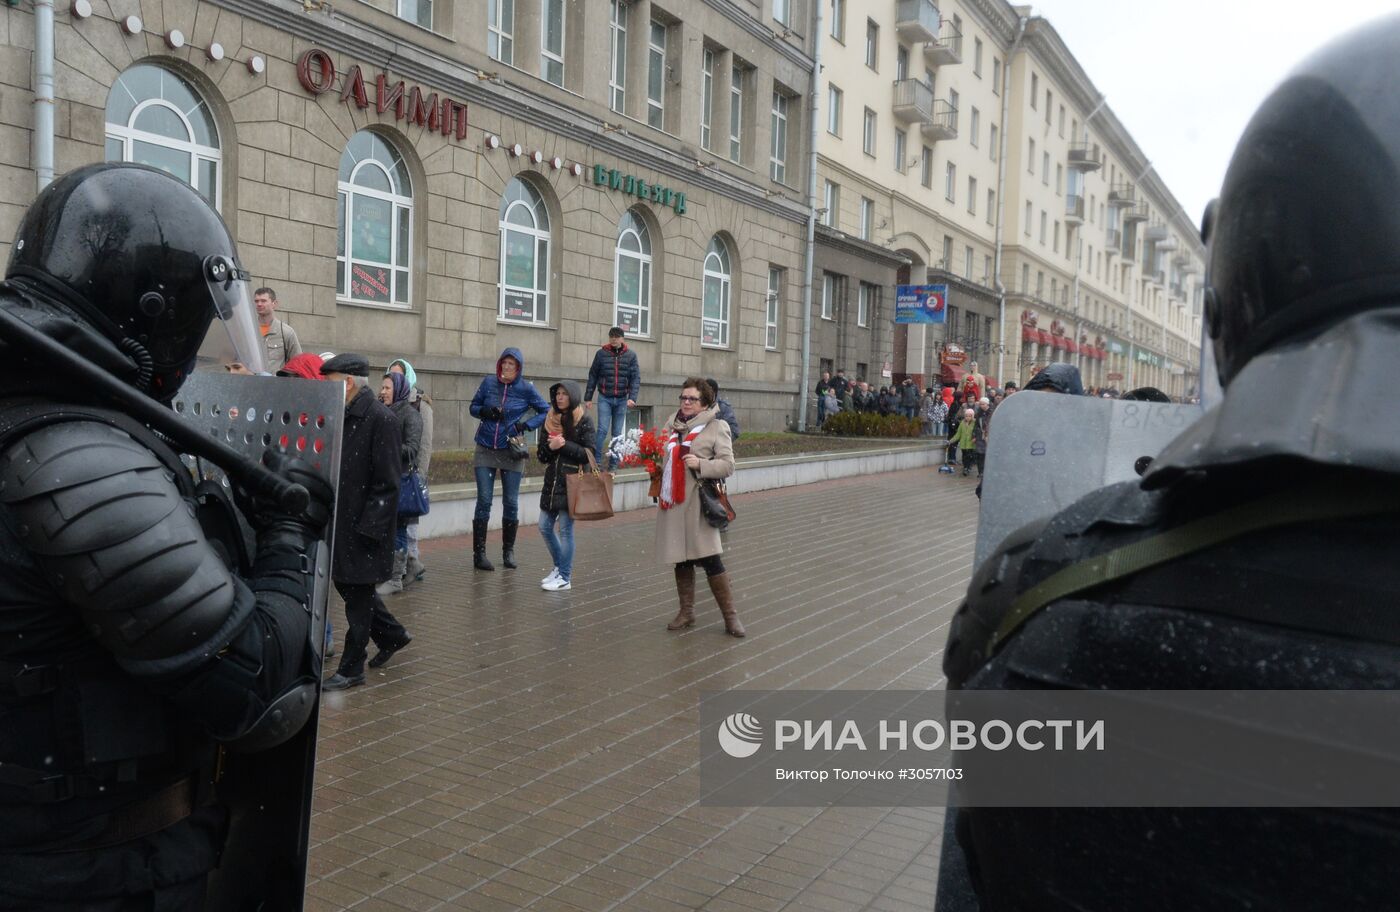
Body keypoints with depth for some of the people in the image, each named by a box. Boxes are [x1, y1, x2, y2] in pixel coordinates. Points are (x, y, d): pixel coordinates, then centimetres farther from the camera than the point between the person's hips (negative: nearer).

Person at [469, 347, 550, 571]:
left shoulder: (526, 388, -4)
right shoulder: (488, 382, 1)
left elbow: (546, 412, 1)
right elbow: (474, 407, 11)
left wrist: (526, 425, -12)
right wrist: (485, 412, -11)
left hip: (511, 451, -1)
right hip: (485, 450, 1)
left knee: (511, 503, 4)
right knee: (483, 501, -2)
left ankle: (508, 552, 19)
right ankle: (479, 554, 2)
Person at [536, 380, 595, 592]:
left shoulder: (583, 421, -4)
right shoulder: (550, 420, 11)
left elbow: (589, 453, -9)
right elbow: (542, 455, 11)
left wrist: (564, 445, -16)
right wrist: (550, 447, -10)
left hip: (572, 481, -6)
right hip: (552, 480, 6)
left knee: (565, 529, -3)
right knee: (545, 527, 8)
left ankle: (565, 577, 7)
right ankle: (560, 567, 27)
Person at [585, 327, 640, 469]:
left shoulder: (631, 355, 1)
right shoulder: (601, 353, 0)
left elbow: (636, 378, -2)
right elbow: (592, 376, 5)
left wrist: (632, 398, -14)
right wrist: (588, 398, 3)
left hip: (622, 399, 2)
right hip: (605, 398, -1)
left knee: (617, 433, 6)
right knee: (603, 430, -11)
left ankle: (613, 465, 14)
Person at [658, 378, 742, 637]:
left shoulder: (716, 427, -4)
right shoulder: (672, 425, 11)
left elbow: (728, 465, -8)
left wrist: (700, 464, -20)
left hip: (698, 504, -5)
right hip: (672, 502, 5)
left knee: (710, 559, -4)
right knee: (681, 560, 13)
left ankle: (730, 615, 8)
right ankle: (686, 612, 27)